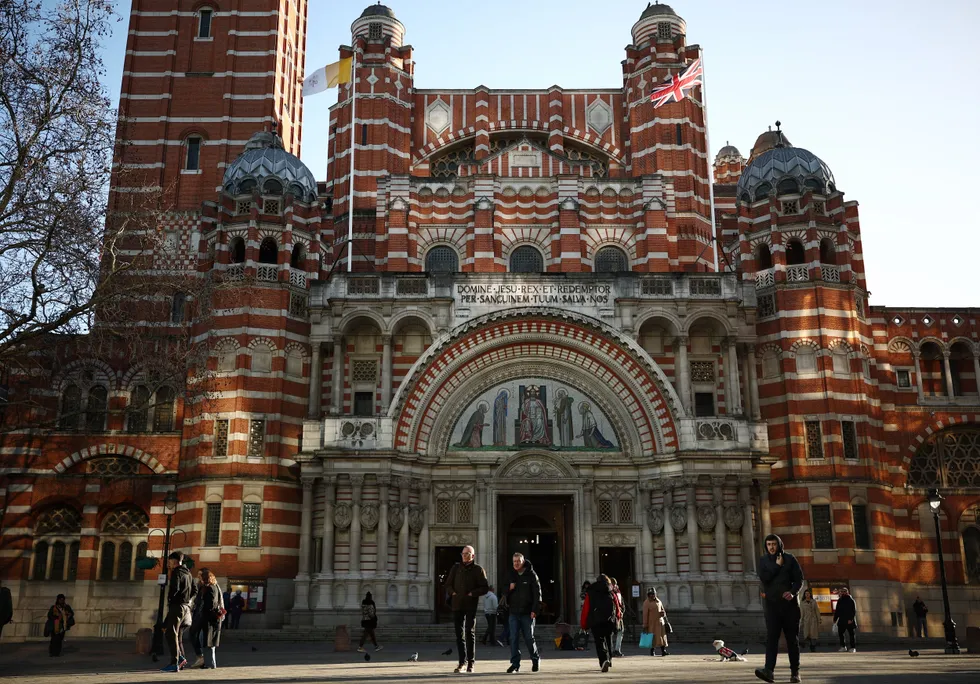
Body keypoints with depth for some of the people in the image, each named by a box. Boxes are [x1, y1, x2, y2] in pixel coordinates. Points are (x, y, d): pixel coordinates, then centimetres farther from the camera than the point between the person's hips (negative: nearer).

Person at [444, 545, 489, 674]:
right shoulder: (456, 568, 11)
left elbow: (485, 588, -2)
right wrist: (453, 592, 0)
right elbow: (448, 583, 18)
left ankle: (471, 662, 7)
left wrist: (472, 593, -11)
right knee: (459, 633, 4)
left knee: (470, 633, -1)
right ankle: (462, 662, 11)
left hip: (471, 605, -3)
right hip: (457, 605, 3)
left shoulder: (478, 570, 2)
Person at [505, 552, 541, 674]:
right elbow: (504, 593, 17)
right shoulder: (511, 575, 11)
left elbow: (537, 593, -6)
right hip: (514, 612, 3)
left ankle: (536, 659, 25)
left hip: (527, 613, -3)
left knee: (529, 638, 4)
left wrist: (535, 610, -14)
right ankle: (515, 664, 2)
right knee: (514, 638, -2)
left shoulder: (531, 575, -2)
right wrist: (509, 589, -6)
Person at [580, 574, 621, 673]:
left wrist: (584, 625, 8)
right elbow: (618, 609, 10)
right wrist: (617, 618, 29)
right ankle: (609, 660, 29)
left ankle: (604, 660, -26)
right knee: (608, 640, 21)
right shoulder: (611, 593, 12)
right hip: (610, 621, 2)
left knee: (600, 641, -5)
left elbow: (585, 609, 3)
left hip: (596, 621, -2)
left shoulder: (590, 594, 8)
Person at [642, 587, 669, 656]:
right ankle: (652, 651, 11)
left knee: (662, 636, -2)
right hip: (652, 622, -5)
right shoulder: (646, 603, -7)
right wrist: (645, 626, -11)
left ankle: (663, 651, -4)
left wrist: (664, 613, -5)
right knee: (653, 637, -3)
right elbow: (645, 615, -9)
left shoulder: (658, 601, 10)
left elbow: (662, 610, 20)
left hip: (660, 622, 5)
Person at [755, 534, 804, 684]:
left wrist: (793, 592, -18)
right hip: (771, 604, 0)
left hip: (789, 604, 0)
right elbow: (764, 577, -9)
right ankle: (769, 670, -22)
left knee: (792, 639, 5)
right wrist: (777, 565, -11)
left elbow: (799, 579, -1)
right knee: (771, 638, -11)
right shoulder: (763, 560, 6)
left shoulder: (790, 559, 2)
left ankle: (795, 672, 14)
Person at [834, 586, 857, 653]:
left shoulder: (851, 600, -3)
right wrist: (835, 619, 11)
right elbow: (837, 611, 17)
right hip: (841, 620, 5)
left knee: (851, 634, 0)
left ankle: (852, 648, 6)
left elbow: (854, 611, -10)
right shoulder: (840, 600, 13)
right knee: (840, 633, 1)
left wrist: (851, 619, -20)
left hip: (849, 621, -5)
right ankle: (843, 647, 11)